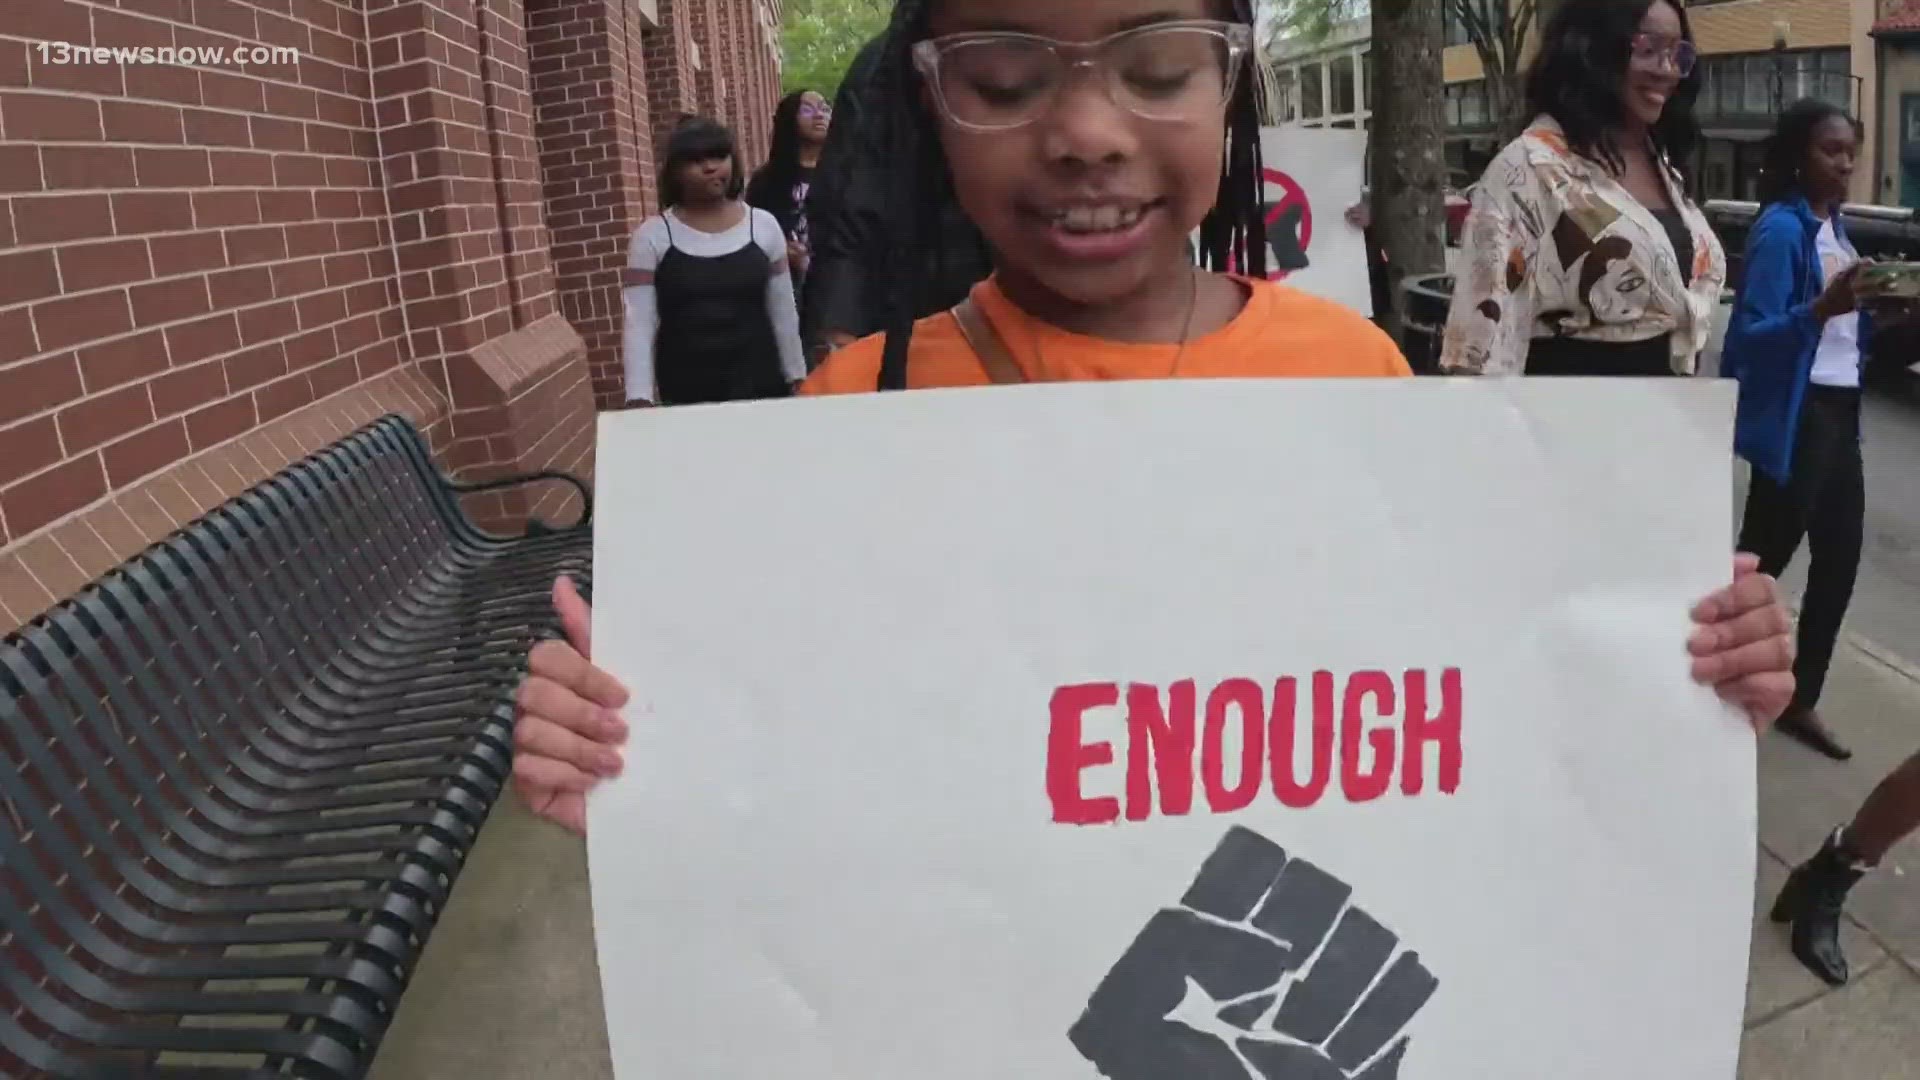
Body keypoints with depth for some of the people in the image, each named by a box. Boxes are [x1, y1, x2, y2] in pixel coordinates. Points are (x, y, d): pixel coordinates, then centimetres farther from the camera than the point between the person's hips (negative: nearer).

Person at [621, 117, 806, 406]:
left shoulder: (763, 225, 3)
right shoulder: (652, 235, -2)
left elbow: (783, 312, 7)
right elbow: (639, 323, -6)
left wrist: (798, 378, 8)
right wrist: (640, 396, -15)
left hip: (761, 384, 2)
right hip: (685, 393, -1)